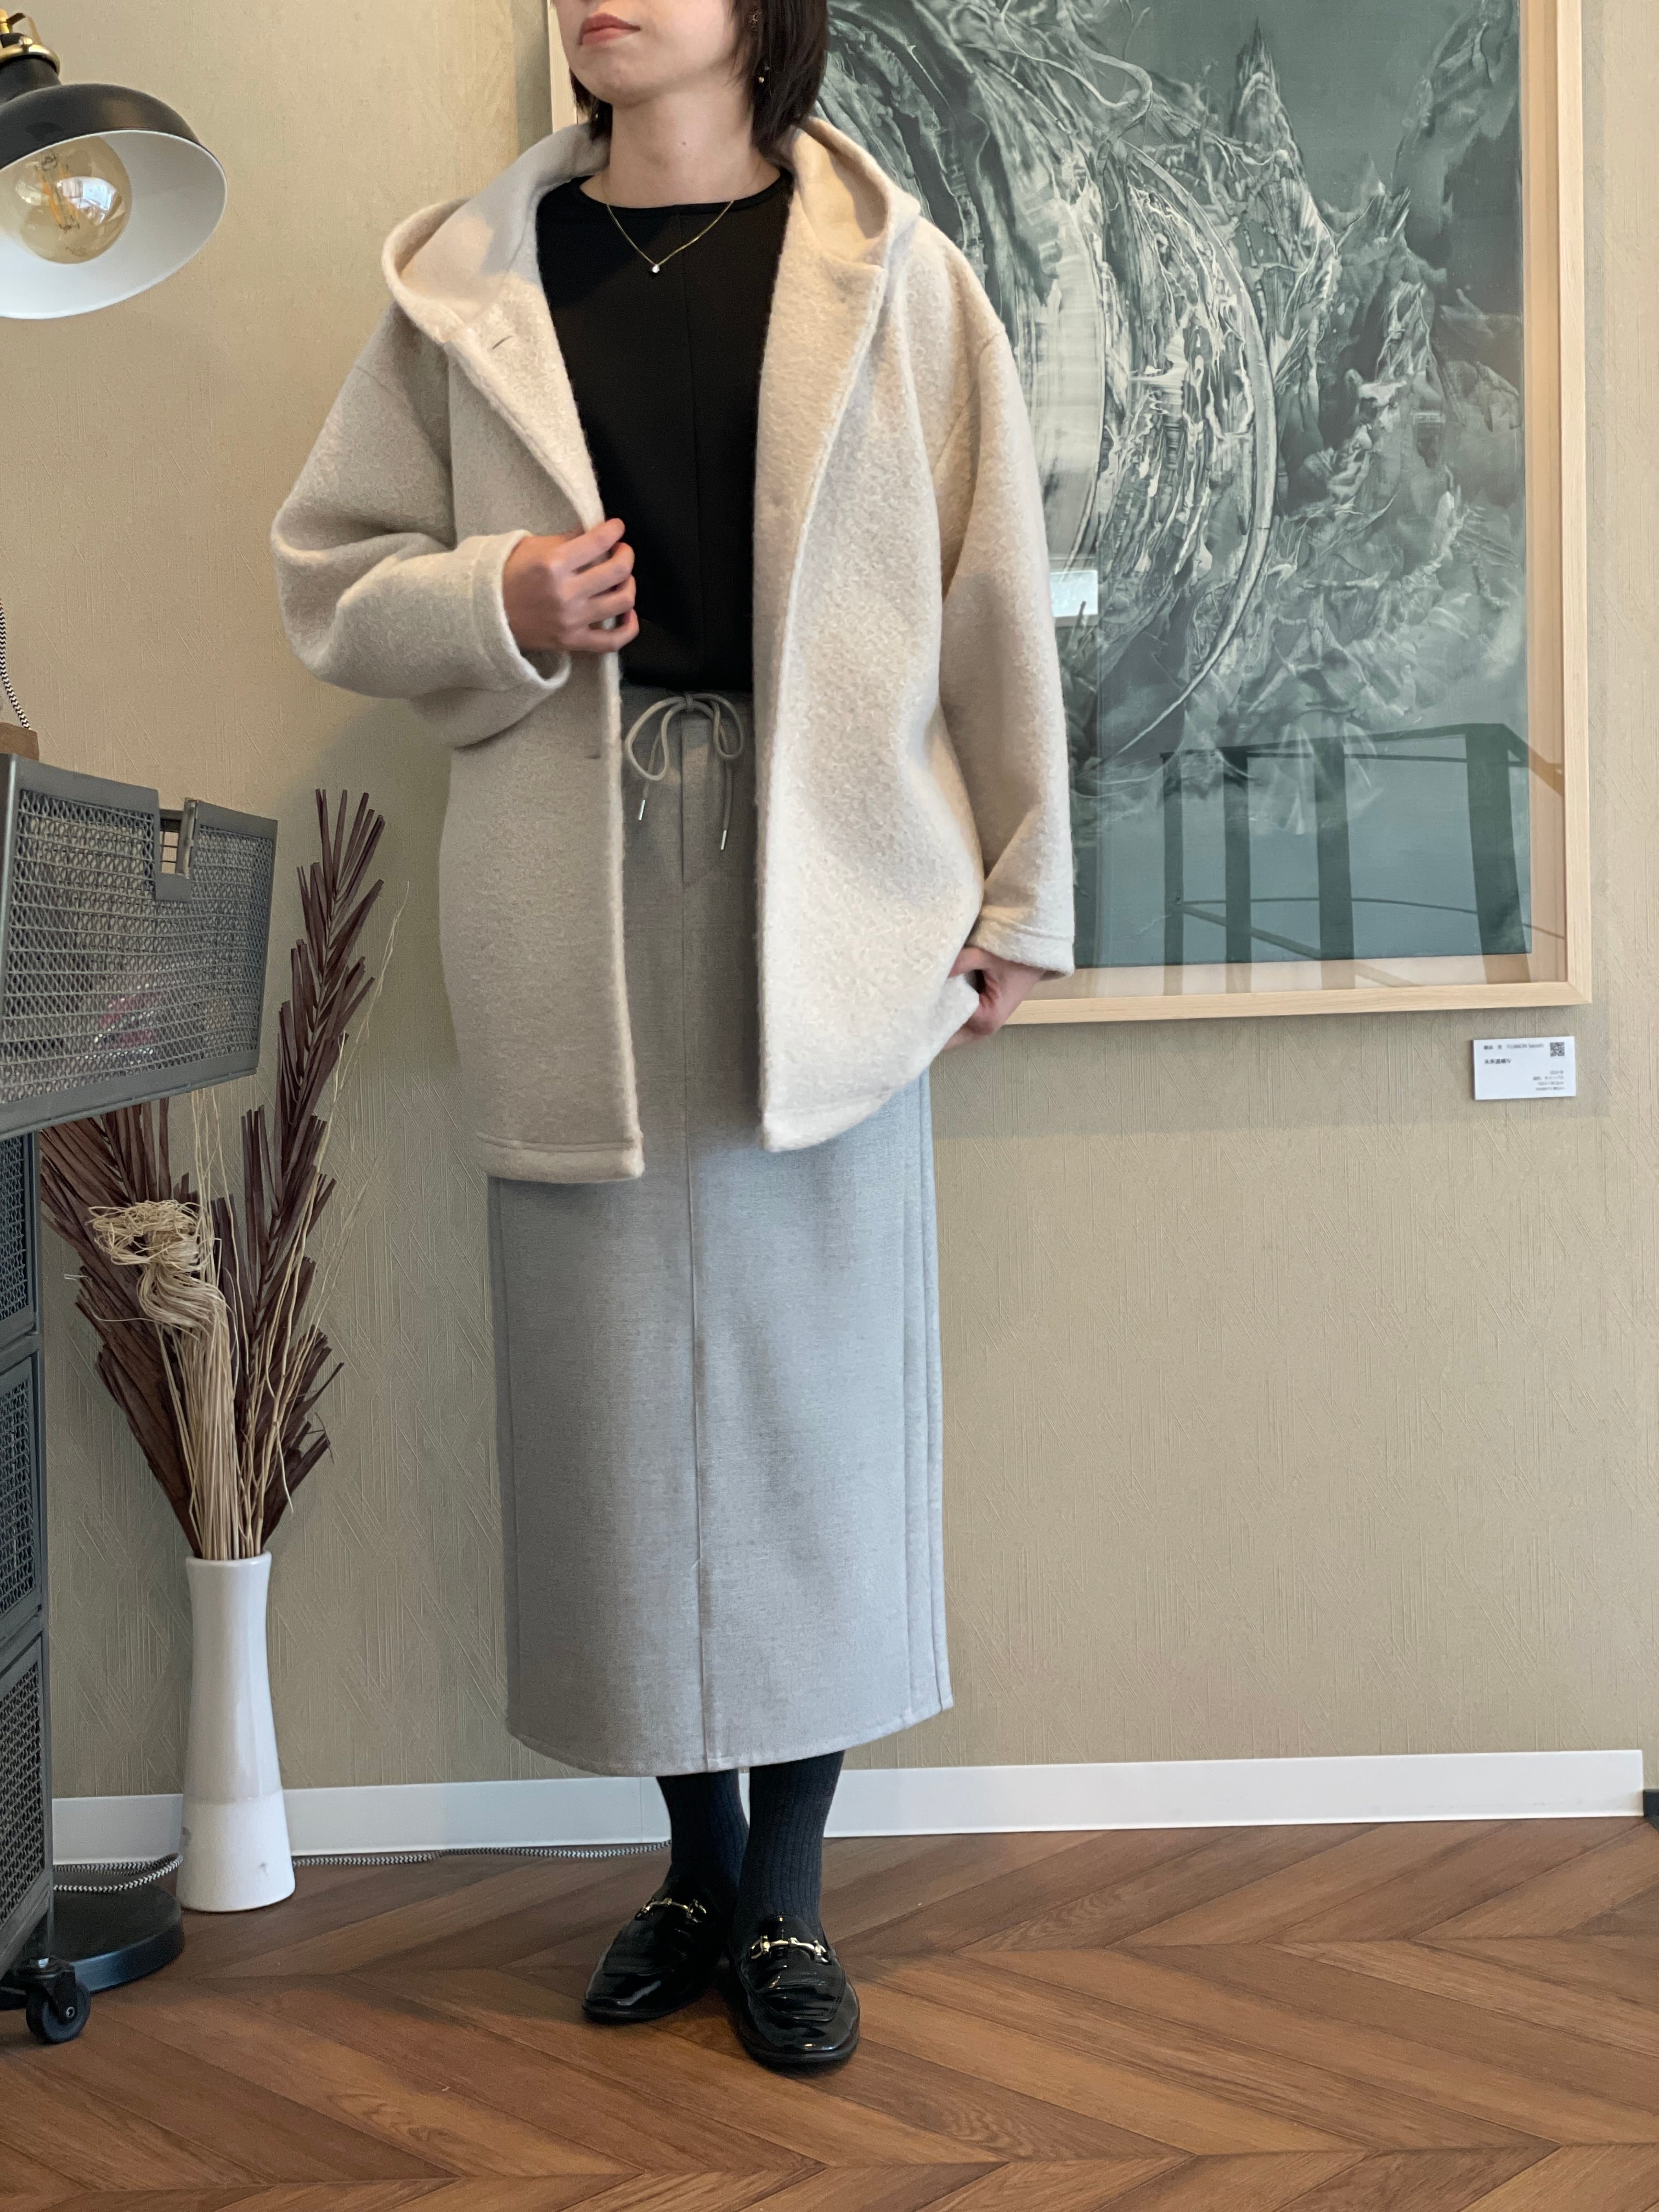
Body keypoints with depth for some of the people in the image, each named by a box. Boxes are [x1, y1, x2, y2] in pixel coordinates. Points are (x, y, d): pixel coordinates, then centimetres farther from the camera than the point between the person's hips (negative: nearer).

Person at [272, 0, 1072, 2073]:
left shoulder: (890, 274, 3)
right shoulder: (467, 282, 8)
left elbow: (996, 597, 4)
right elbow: (329, 573, 12)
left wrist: (1016, 898, 4)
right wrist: (498, 605, -9)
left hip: (824, 904, -1)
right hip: (575, 927, 2)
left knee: (817, 1377, 3)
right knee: (616, 1383, 7)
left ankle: (785, 1894, 20)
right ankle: (694, 1861, 26)